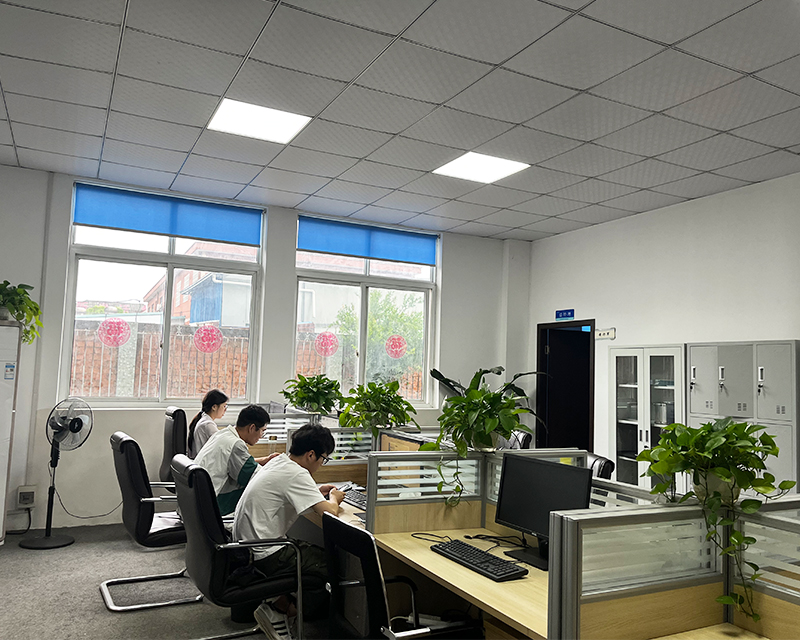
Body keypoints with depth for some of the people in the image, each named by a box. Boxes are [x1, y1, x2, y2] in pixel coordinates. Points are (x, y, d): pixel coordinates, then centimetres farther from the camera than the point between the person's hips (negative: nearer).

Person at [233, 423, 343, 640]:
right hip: (263, 556, -10)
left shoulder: (279, 463, 7)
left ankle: (278, 603, 10)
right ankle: (279, 609, 3)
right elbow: (329, 512, -25)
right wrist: (334, 498, -2)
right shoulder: (296, 474, -20)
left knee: (319, 553, 14)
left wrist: (317, 491, 14)